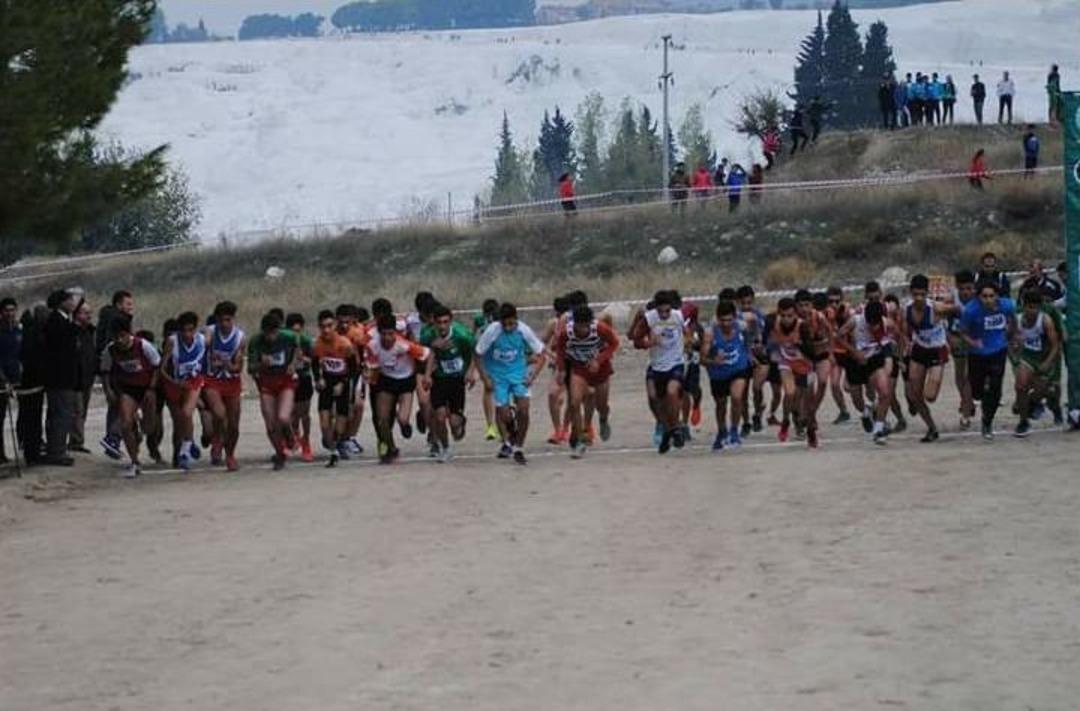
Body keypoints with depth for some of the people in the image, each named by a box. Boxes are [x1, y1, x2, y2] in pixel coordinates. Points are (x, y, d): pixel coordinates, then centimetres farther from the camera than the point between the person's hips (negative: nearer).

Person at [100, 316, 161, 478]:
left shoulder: (144, 346, -23)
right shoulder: (110, 351, -16)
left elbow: (157, 367, -10)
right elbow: (106, 372, 1)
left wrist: (151, 389, -15)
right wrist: (108, 390, -12)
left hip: (147, 387, -1)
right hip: (127, 388, 1)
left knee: (149, 427, 3)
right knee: (126, 425, -15)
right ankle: (134, 462, -4)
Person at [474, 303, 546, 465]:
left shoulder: (523, 330, -16)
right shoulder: (492, 331, -21)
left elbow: (542, 353, -4)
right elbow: (478, 355, -9)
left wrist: (533, 375, -12)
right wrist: (485, 378, -13)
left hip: (518, 373, 1)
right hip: (498, 376, -1)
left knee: (523, 410, -15)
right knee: (503, 415, -5)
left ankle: (519, 449, 2)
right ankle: (507, 442, 29)